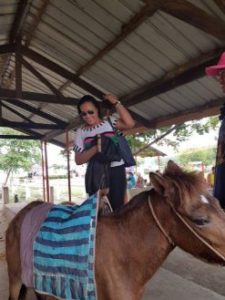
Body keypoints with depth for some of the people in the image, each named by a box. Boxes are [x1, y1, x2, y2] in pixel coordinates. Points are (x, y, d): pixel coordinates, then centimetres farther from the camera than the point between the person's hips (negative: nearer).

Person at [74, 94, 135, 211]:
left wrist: (116, 103, -11)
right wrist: (96, 148, -16)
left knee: (117, 205, 1)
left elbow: (130, 123, -14)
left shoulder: (109, 121, 5)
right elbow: (78, 160, 0)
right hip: (95, 175, 1)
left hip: (116, 170, -1)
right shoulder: (81, 131, 7)